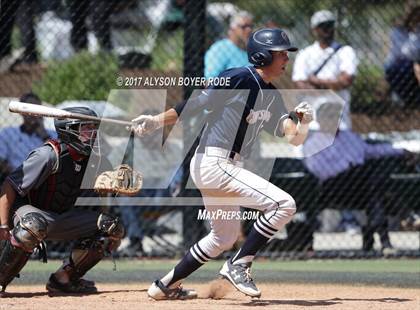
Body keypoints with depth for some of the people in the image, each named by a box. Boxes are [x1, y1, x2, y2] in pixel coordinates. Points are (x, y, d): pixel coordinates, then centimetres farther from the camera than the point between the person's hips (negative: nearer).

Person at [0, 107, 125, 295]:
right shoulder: (49, 155, -22)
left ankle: (63, 279, 4)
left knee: (112, 228, -3)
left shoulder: (94, 159, -1)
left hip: (60, 219, 8)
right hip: (25, 210, -8)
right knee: (34, 225, -43)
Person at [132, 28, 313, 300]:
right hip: (213, 163, -10)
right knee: (283, 204, -17)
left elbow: (294, 138, 12)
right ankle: (239, 266, -10)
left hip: (227, 167, 10)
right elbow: (197, 103, -17)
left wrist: (303, 120, -8)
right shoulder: (241, 79, -12)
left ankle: (166, 286, 32)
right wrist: (157, 121, -24)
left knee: (225, 236, 24)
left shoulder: (273, 98, 14)